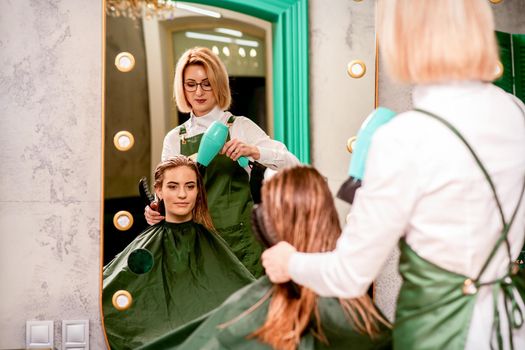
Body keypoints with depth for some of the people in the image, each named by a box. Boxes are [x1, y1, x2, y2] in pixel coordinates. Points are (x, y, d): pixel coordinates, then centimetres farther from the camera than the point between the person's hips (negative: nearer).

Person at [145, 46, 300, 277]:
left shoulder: (239, 127, 1)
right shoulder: (174, 139, 11)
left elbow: (293, 166, -7)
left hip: (238, 242, -2)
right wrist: (154, 211, -10)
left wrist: (254, 152, -23)